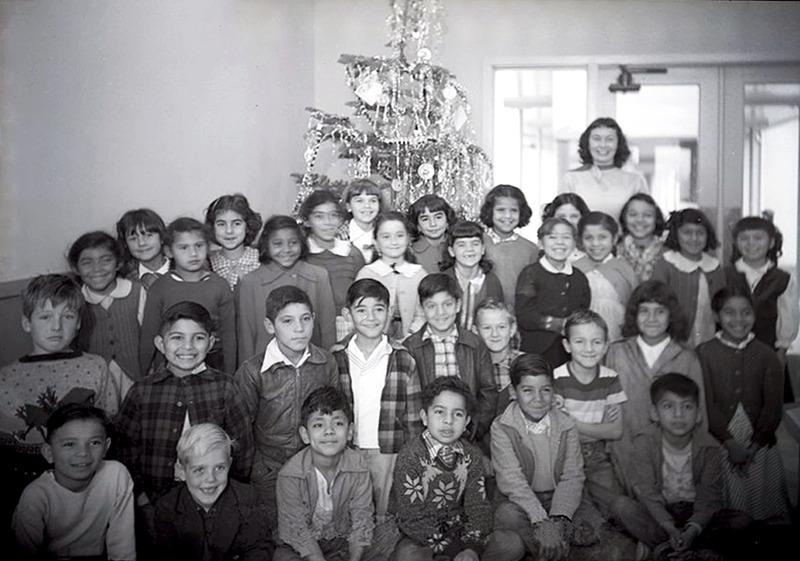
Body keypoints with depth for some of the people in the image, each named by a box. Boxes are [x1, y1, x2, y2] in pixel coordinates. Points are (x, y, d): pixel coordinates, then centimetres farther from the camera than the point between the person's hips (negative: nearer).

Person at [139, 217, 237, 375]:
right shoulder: (159, 289, -4)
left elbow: (229, 335, 1)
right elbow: (148, 337, 2)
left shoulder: (219, 286, -3)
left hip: (213, 362, 1)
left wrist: (228, 377, 1)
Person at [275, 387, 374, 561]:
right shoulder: (290, 475, -21)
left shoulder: (358, 468, -15)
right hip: (299, 546, -2)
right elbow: (297, 529, -17)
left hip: (342, 541, 2)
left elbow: (361, 520, -11)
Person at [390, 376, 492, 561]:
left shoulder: (472, 455, 0)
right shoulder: (410, 456, -15)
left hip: (457, 530, 5)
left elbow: (478, 506, 0)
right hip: (419, 537, -5)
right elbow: (411, 517, -17)